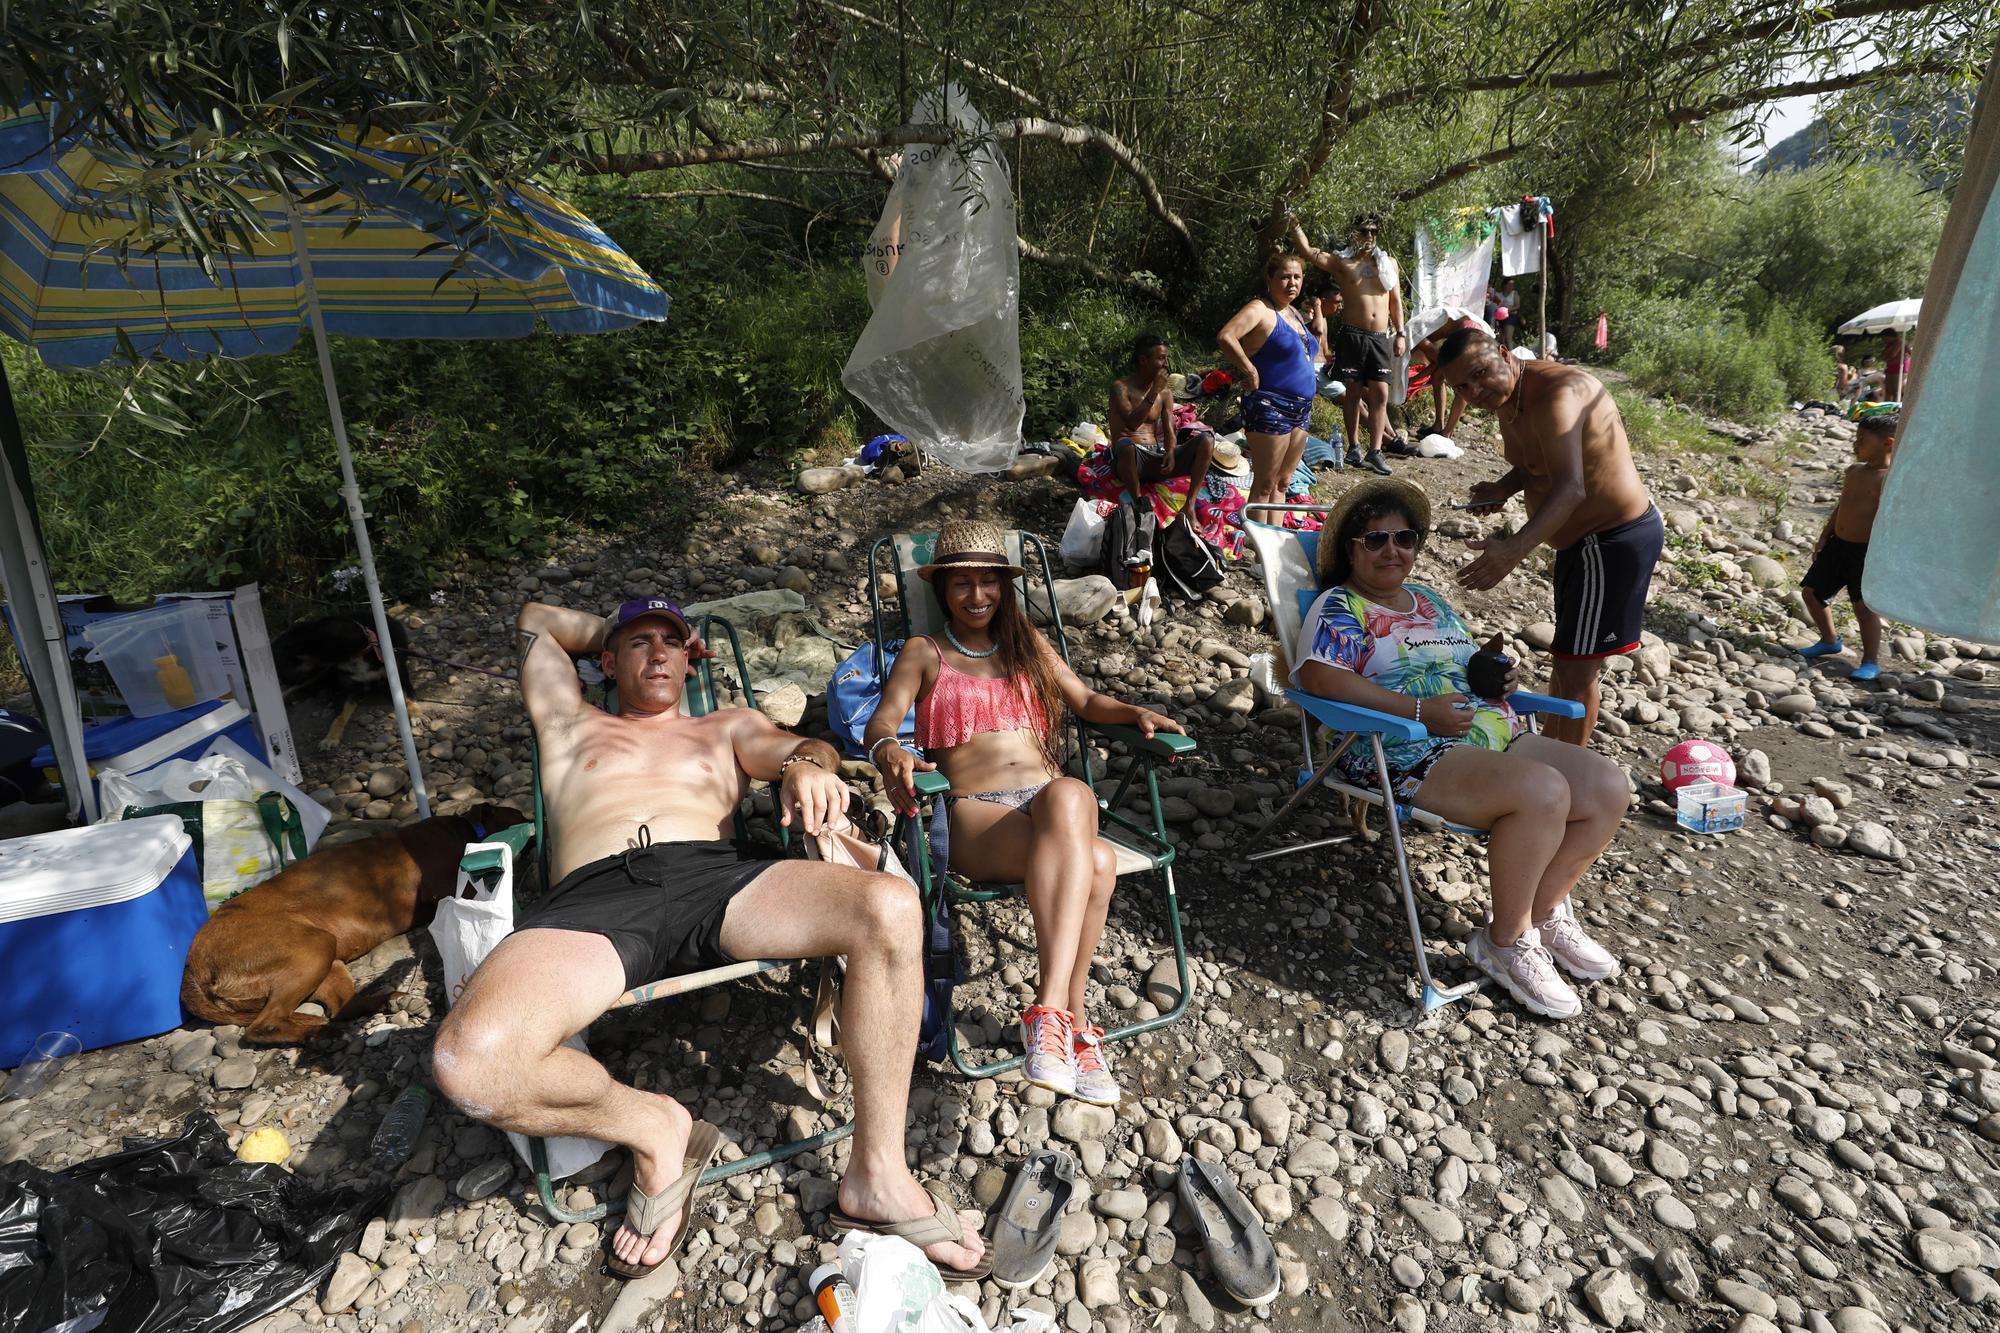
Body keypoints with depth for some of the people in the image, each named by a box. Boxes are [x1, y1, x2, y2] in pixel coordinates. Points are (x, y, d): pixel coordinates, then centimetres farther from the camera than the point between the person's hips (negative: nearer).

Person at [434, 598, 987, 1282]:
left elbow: (801, 745, 12)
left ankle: (878, 1173, -13)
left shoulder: (729, 726, 32)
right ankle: (654, 1127, -1)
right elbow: (535, 620, 45)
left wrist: (807, 764, -13)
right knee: (471, 1062, -33)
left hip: (716, 873, 1)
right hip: (593, 899, 0)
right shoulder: (572, 727, 34)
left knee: (893, 908, -29)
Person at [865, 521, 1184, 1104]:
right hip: (973, 813, -3)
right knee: (1095, 863, -36)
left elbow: (1085, 700, 29)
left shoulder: (1028, 645, 26)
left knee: (1069, 794, -39)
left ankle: (1050, 1011, -38)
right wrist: (889, 751, -25)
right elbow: (881, 721, 0)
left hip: (1053, 799, 3)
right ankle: (1073, 1020, -30)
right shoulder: (924, 654, 16)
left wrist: (1136, 713, 7)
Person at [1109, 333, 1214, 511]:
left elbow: (1170, 433, 7)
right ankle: (1138, 503, -21)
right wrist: (1153, 393, -19)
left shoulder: (1165, 392, 14)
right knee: (1126, 444, -41)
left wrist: (1170, 452, -15)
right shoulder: (1121, 387, -2)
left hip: (1157, 458, 5)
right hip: (1133, 457, -5)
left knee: (1206, 439, -15)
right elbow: (1132, 423, -17)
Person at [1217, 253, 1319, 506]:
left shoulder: (1295, 314, 17)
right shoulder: (1260, 309, -10)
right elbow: (1225, 337, -27)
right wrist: (1251, 372, -22)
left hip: (1301, 409, 9)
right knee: (1265, 485, -6)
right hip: (1270, 407, -9)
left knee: (1281, 483, 12)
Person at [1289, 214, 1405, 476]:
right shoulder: (1343, 262, 3)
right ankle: (1354, 447, 15)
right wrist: (1294, 225, -19)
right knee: (1353, 392, 3)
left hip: (1381, 338, 3)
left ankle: (1375, 451, -1)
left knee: (1380, 394, -3)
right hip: (1352, 336, -3)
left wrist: (1400, 334, 10)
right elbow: (1308, 251, -9)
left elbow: (1396, 300, 16)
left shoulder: (1388, 262, 14)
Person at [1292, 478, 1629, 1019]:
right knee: (1543, 790, -29)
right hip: (1411, 755, -8)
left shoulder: (1430, 599, 25)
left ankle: (1543, 910, 11)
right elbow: (1318, 675, -18)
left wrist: (1496, 675, 7)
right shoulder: (1340, 606, -1)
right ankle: (1507, 940, -8)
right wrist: (1420, 710, -21)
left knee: (1607, 786, -8)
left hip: (1498, 738, 9)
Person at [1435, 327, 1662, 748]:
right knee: (1569, 658, 22)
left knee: (1576, 668, -4)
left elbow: (1570, 488, -41)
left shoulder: (1556, 393, -28)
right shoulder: (1507, 398, 3)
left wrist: (1513, 549, -54)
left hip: (1615, 542, -10)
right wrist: (1503, 488, -5)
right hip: (1584, 539, 10)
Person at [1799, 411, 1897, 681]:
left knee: (1865, 605, -9)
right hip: (1838, 544, 8)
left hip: (1866, 550, -8)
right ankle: (1830, 641, 34)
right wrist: (1824, 538, 15)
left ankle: (1871, 662, 4)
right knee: (1811, 591, 13)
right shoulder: (1854, 471, 11)